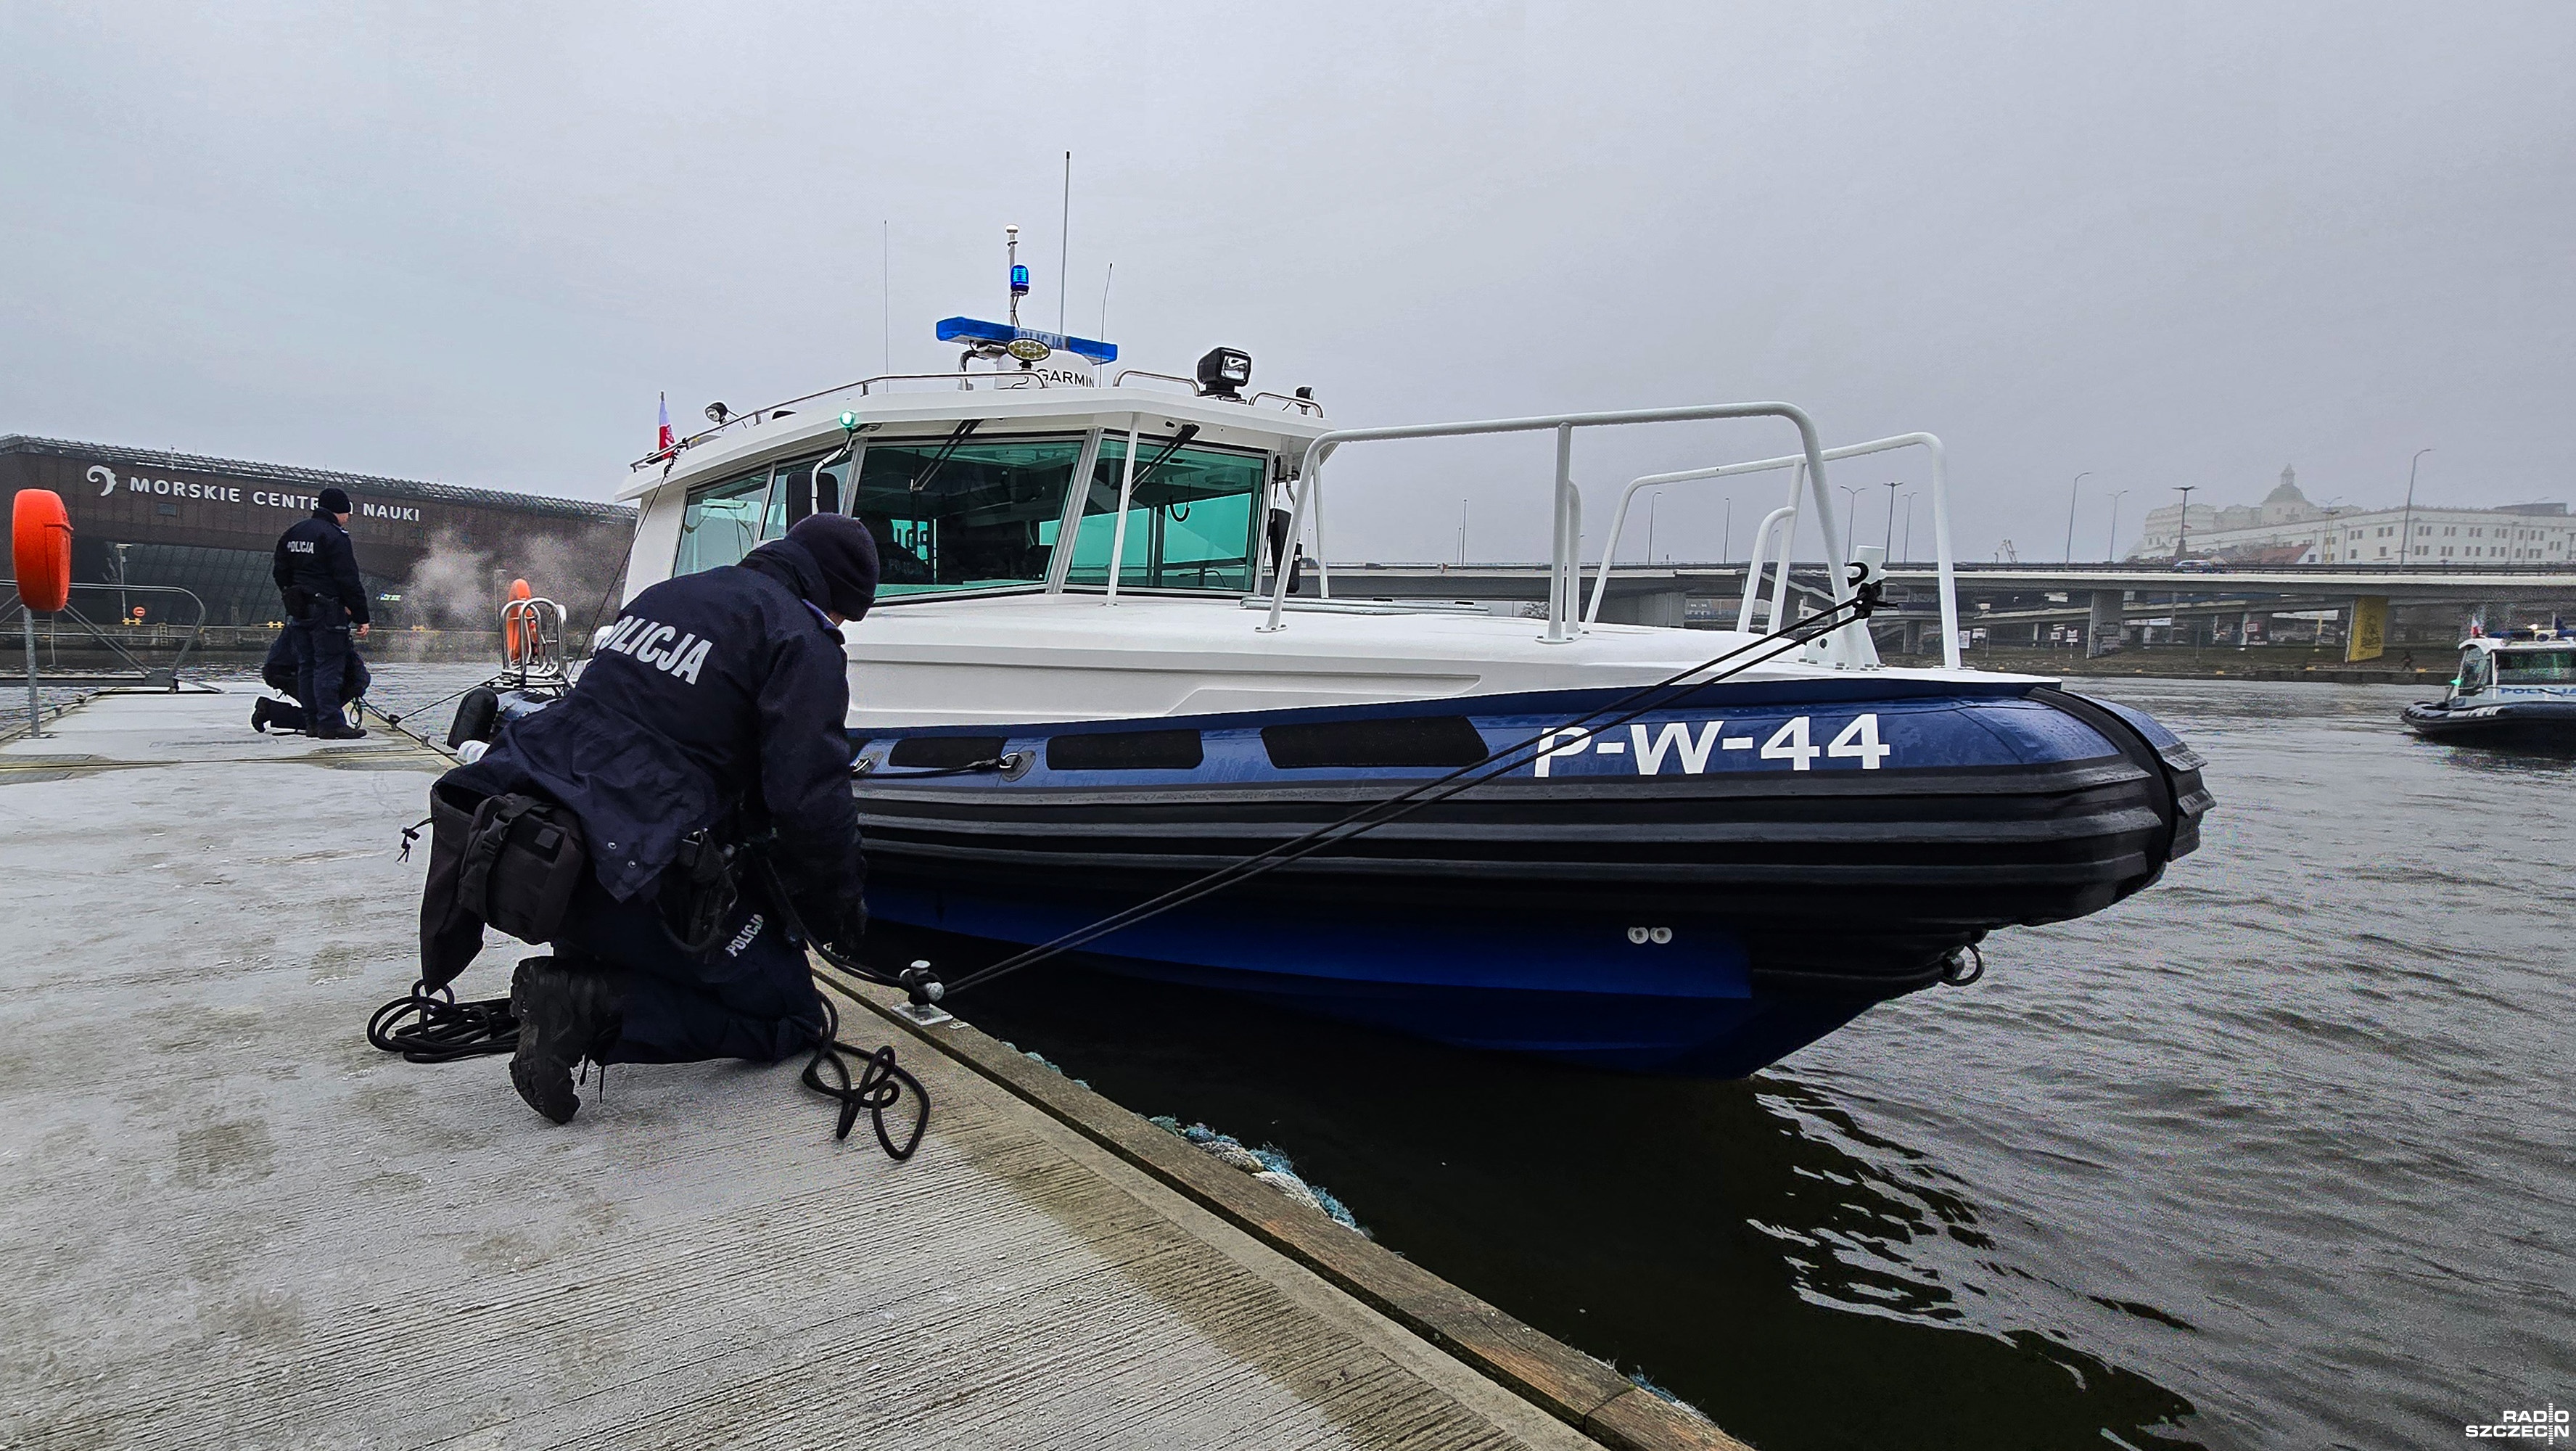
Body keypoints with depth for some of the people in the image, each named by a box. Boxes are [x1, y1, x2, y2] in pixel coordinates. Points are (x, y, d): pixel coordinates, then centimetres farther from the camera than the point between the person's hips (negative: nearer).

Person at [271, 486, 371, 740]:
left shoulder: (292, 533, 15)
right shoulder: (334, 535, -11)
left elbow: (280, 573, 19)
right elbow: (348, 580, -15)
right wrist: (361, 617, -14)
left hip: (298, 611, 8)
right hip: (327, 611, -8)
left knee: (306, 667, 11)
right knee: (329, 666, -8)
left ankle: (312, 722, 15)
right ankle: (330, 723, -10)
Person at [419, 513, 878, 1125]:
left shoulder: (667, 594, 20)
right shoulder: (802, 641, -5)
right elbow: (810, 798, -15)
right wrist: (841, 908, 3)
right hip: (635, 878, -9)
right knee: (789, 1016, 3)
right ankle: (594, 1007, -13)